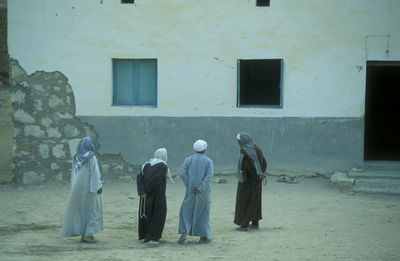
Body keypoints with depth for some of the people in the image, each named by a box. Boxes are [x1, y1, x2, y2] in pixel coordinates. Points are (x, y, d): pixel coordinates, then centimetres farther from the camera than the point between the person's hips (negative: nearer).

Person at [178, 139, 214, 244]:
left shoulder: (188, 159, 2)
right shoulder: (208, 161, -2)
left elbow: (183, 173, -9)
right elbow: (209, 175, -15)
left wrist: (190, 187, -5)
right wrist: (200, 189, -15)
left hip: (191, 191, 1)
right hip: (204, 192, -1)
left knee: (186, 212, 10)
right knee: (203, 213, 10)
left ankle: (184, 234, -5)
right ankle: (203, 237, 10)